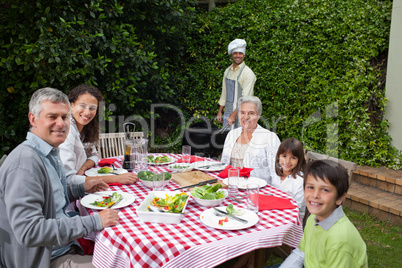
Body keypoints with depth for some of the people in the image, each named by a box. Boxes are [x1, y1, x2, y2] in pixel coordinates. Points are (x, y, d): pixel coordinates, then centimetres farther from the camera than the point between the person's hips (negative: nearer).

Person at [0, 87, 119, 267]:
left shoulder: (50, 153, 9)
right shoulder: (25, 161, -23)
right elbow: (28, 231, -29)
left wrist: (81, 189, 8)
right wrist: (93, 222, -27)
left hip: (69, 244, 9)